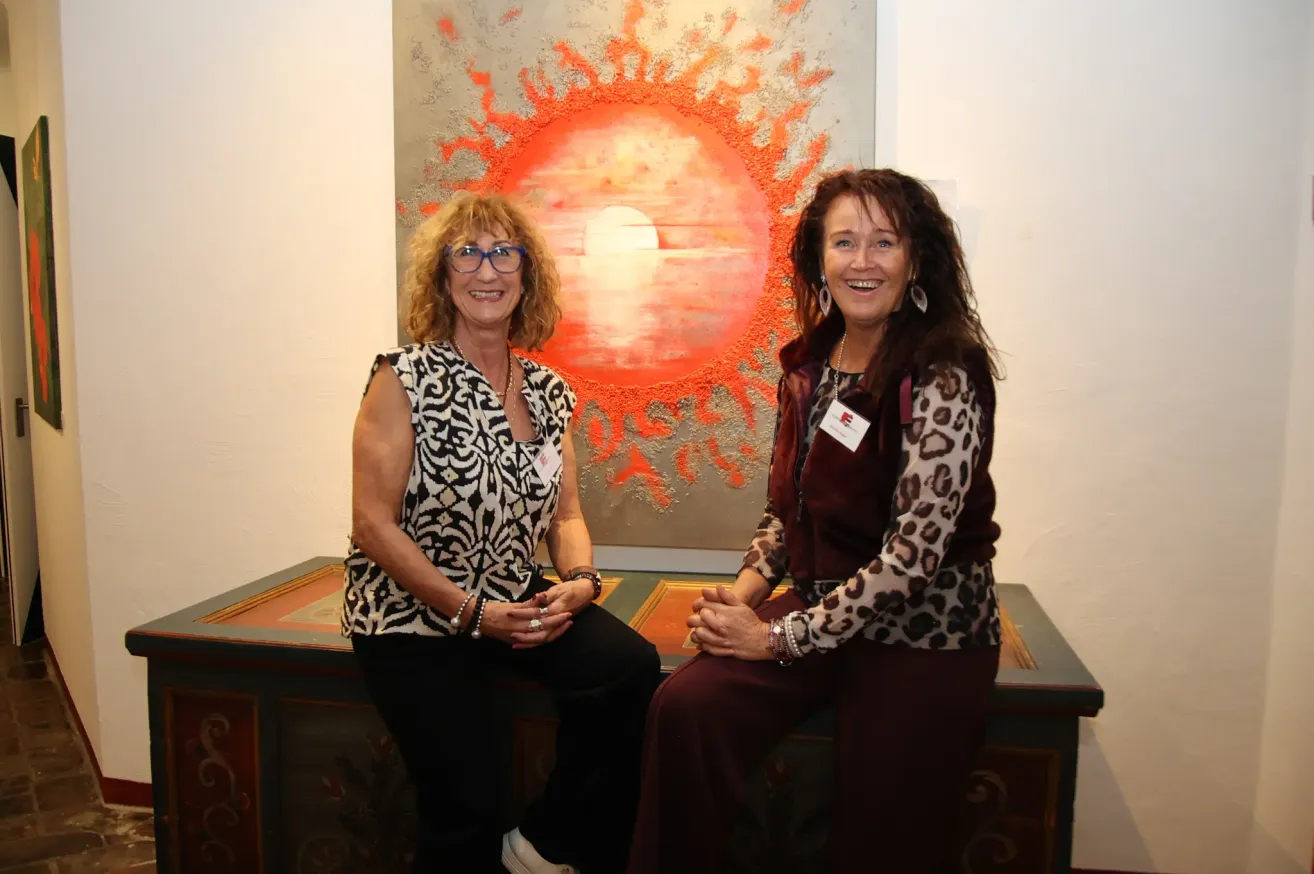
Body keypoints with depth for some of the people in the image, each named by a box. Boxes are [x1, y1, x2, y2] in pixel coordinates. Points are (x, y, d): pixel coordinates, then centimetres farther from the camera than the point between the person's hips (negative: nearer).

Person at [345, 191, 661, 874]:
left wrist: (579, 582, -10)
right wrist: (470, 612, -16)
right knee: (468, 808, -11)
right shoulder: (404, 379, -9)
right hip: (414, 618, -4)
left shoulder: (549, 393, 6)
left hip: (520, 603, 5)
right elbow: (374, 524, -13)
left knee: (631, 668, -20)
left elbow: (564, 513, 10)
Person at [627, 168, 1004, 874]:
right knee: (685, 706, -16)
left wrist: (779, 636, -16)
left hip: (921, 637, -5)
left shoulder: (944, 380, -16)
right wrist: (741, 594, -3)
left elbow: (913, 554, -20)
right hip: (817, 610, 5)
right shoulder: (808, 364, 5)